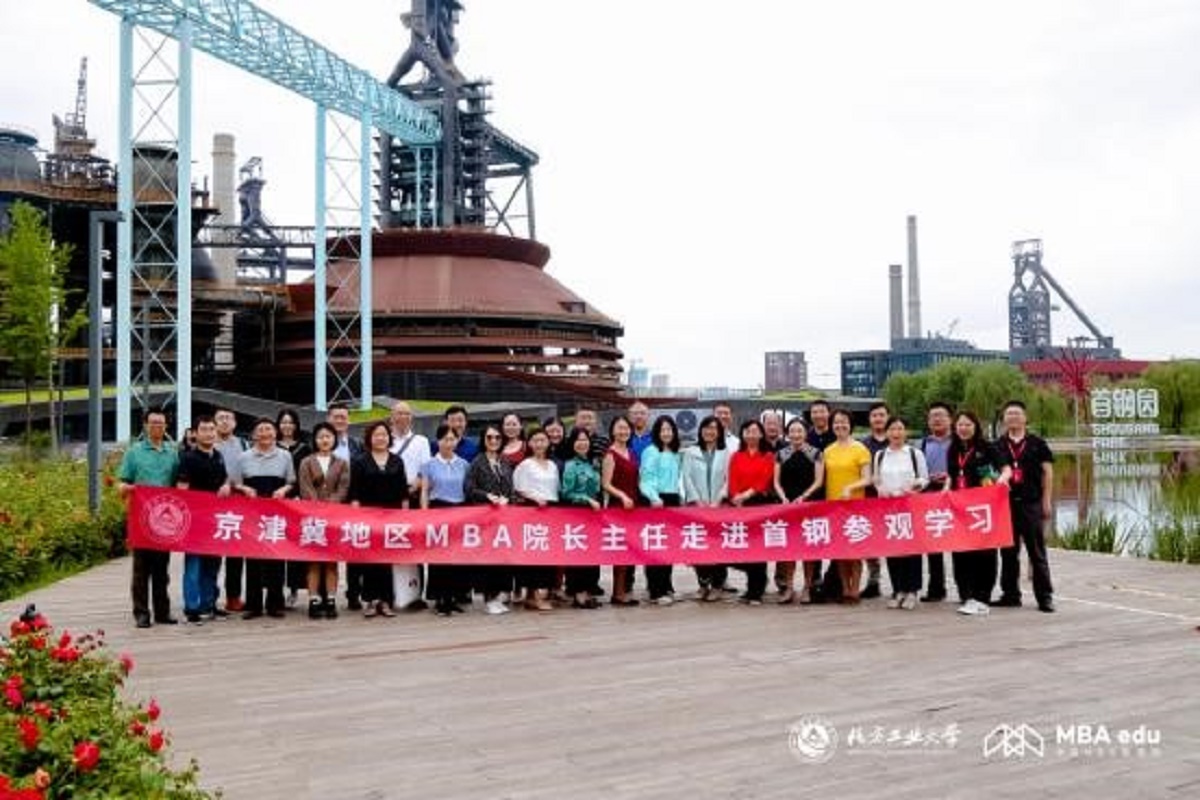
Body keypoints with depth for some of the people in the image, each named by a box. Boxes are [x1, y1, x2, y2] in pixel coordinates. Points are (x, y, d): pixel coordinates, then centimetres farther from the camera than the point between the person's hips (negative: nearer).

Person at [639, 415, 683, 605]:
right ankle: (656, 591, -4)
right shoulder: (651, 452, -5)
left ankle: (666, 586, 20)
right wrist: (654, 498, -25)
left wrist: (681, 497, 12)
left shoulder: (676, 454, 17)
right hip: (657, 501, -7)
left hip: (673, 500, 7)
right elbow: (646, 478, -12)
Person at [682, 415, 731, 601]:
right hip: (696, 505, 1)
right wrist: (697, 501, -7)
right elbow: (687, 478, 2)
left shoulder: (726, 453, 6)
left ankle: (717, 585, 3)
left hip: (719, 505, 0)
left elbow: (728, 479, 1)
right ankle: (703, 582, 8)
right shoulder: (690, 452, 8)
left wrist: (718, 500, -9)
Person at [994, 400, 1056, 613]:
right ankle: (1010, 594, 18)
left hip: (1031, 503, -3)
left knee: (1037, 552, 0)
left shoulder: (1037, 444, 3)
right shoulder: (998, 446, 9)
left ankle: (1045, 597, 5)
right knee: (1008, 552, 9)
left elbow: (1047, 472, 2)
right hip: (1006, 503, 3)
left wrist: (1046, 501, -3)